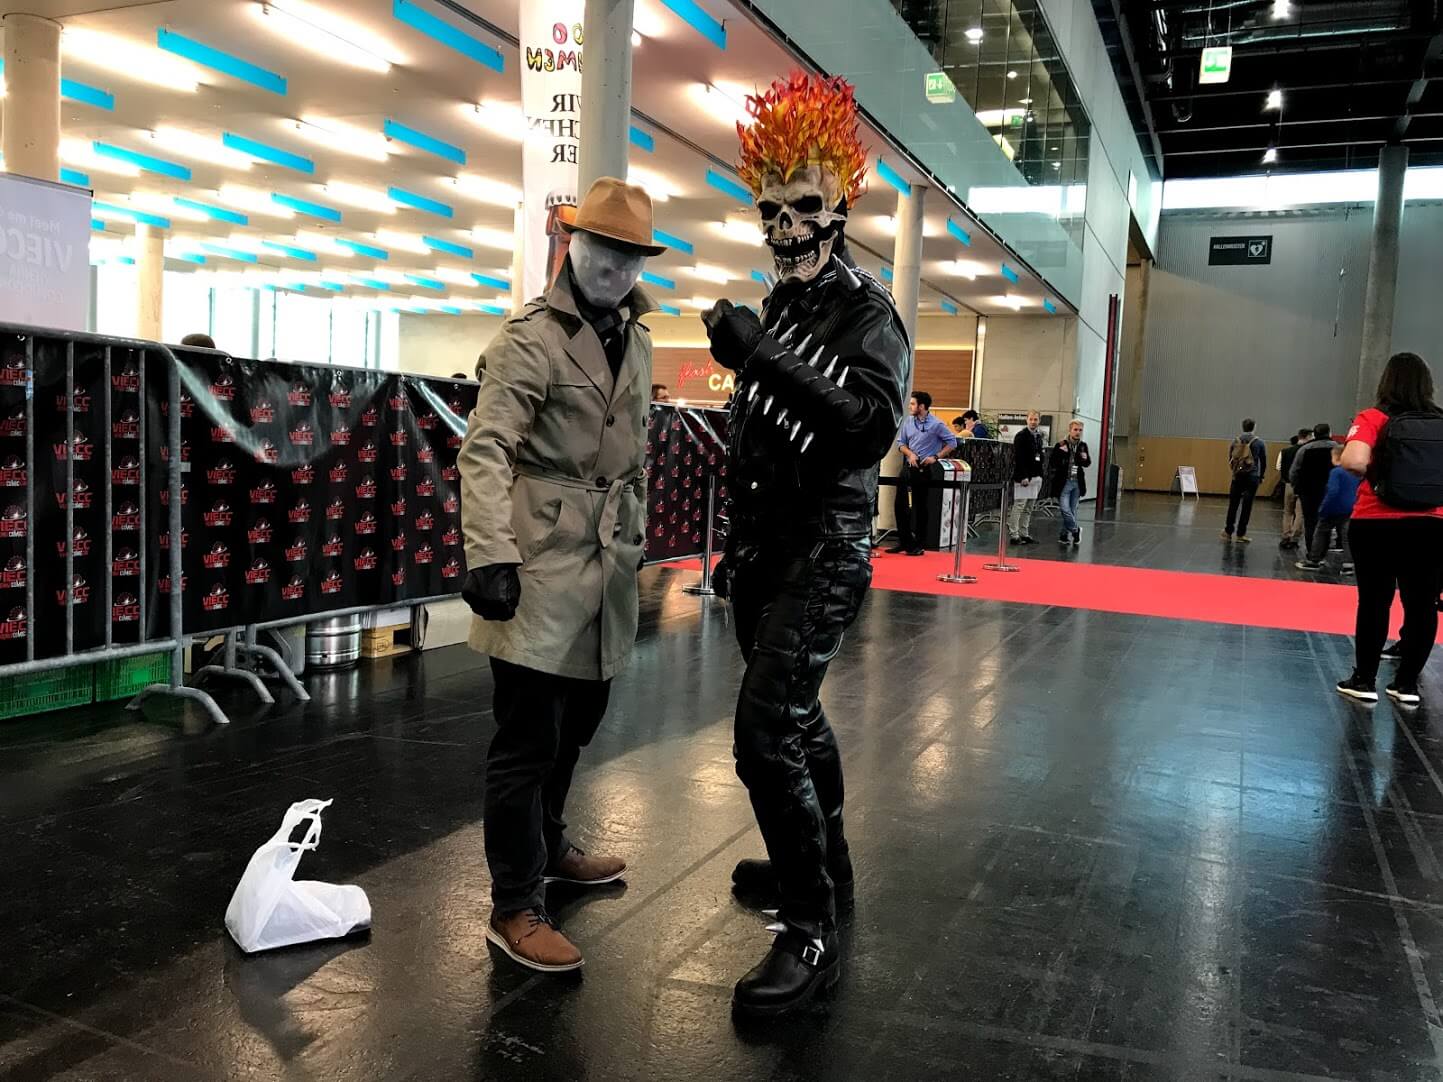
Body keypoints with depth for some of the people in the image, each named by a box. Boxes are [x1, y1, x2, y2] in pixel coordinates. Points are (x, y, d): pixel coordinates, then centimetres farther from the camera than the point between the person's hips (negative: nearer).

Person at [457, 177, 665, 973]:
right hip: (542, 562, -8)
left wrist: (635, 537, 21)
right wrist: (490, 555, -27)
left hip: (605, 563, 8)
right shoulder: (531, 337, -9)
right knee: (528, 739, -1)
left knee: (576, 723, 20)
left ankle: (547, 848, 40)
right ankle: (515, 907, 11)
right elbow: (485, 449, -17)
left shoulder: (636, 343, 14)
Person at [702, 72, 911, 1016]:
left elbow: (873, 426, -28)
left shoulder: (867, 312, -11)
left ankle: (814, 935, -2)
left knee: (766, 735, -15)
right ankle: (824, 856, 41)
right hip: (765, 550, 8)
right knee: (795, 715, 20)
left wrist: (764, 359, -32)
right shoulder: (772, 313, 12)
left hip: (823, 555, -8)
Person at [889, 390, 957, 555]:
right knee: (900, 505, 3)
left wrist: (936, 457, -13)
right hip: (907, 467, 5)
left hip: (924, 469, -5)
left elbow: (952, 443, -5)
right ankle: (903, 542, 14)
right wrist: (910, 453, -6)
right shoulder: (908, 422, 6)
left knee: (920, 508, 1)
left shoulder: (936, 424, -8)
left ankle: (919, 545, 10)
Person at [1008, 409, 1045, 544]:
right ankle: (1014, 535, -5)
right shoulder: (1021, 436, -7)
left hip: (1035, 477, 8)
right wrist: (1023, 476, -19)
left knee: (1029, 508, 9)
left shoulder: (1038, 437, 16)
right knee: (1019, 506, -7)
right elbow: (1018, 458, -14)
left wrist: (1040, 474, 11)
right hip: (1023, 477, -8)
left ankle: (1024, 534, 14)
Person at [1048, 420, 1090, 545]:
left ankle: (1065, 534, 20)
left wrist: (1085, 458, -11)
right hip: (1064, 482, -4)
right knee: (1065, 510, -11)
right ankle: (1075, 531, 9)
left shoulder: (1083, 446, 6)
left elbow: (1087, 464, 11)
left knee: (1072, 511, 9)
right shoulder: (1061, 446, -7)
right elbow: (1053, 463, -11)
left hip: (1077, 483, 4)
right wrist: (1061, 453, -25)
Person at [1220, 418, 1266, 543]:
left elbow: (1230, 460, 7)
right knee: (1246, 506, 1)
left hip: (1237, 477, 2)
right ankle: (1241, 534, 4)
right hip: (1252, 478, -2)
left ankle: (1228, 531, 11)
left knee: (1233, 504, 9)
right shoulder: (1259, 443, -3)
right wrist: (1261, 477, 15)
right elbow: (1264, 462, 1)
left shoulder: (1235, 442, 3)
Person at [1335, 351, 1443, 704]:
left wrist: (1373, 472, -3)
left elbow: (1353, 461, -23)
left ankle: (1364, 681, 13)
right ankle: (1407, 684, 16)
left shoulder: (1374, 419, -7)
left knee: (1374, 602, 7)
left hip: (1377, 525, -2)